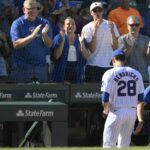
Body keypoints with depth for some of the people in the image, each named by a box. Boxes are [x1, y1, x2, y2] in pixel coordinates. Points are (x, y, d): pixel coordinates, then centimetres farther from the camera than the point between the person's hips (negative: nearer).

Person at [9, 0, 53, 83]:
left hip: (41, 66, 3)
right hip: (22, 66, -3)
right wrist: (32, 36, -26)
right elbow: (16, 44, -15)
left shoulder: (43, 23, 6)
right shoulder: (17, 24, -3)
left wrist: (44, 35, -21)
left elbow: (49, 44, 1)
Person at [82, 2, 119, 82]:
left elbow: (115, 46, 0)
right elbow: (92, 49, -9)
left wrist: (112, 30, -13)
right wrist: (95, 30, -16)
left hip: (109, 65, 2)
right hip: (93, 66, -2)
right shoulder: (87, 28, 0)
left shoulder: (110, 25, 6)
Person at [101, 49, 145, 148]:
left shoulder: (110, 73, -5)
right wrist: (140, 120, 11)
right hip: (132, 113, 5)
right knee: (124, 145, 15)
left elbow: (105, 99, -9)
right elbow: (141, 99, 8)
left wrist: (106, 110, 11)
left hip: (117, 112, -5)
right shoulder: (136, 74, 10)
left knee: (109, 145, -1)